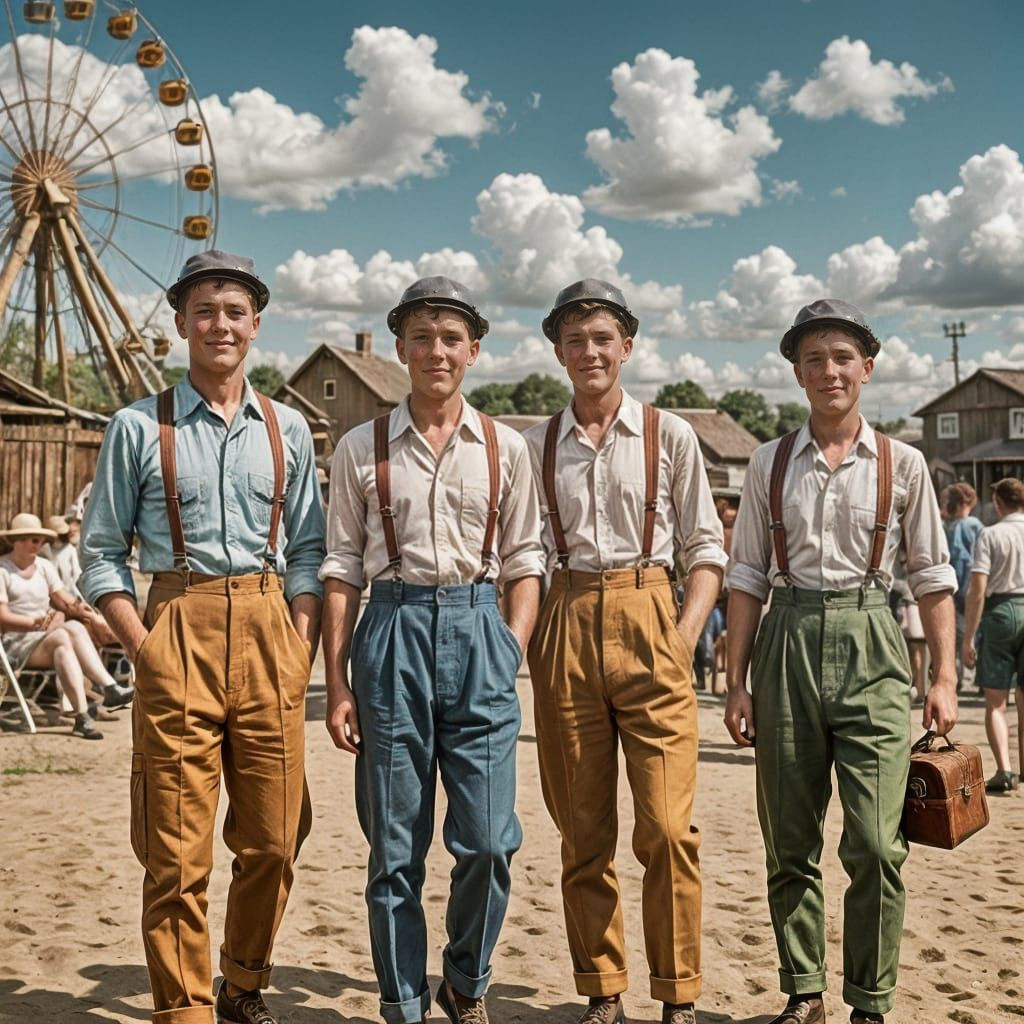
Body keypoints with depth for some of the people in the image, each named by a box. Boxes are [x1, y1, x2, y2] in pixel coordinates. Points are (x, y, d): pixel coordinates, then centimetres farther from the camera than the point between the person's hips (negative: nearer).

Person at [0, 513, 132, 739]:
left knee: (75, 627, -28)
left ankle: (109, 688, -38)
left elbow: (65, 600, 5)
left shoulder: (44, 566, 16)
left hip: (46, 639, 5)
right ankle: (82, 716, -44)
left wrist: (77, 610, -18)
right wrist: (35, 623, -27)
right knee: (61, 637, -34)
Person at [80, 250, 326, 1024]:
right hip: (177, 633, -2)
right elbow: (102, 553, 2)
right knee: (178, 853, 0)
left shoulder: (288, 429, 10)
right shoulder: (139, 428, 2)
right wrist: (142, 644, -8)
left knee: (273, 841, 8)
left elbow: (307, 550, 10)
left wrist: (302, 643, 0)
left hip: (270, 636, 3)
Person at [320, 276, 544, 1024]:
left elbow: (525, 562, 10)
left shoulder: (505, 449, 8)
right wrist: (336, 684, 1)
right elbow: (342, 569, 5)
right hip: (392, 630, 0)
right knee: (394, 848, 6)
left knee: (488, 840, -2)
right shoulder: (361, 450, 6)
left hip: (478, 630, 0)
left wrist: (514, 650, -3)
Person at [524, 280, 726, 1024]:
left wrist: (686, 635, -6)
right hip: (566, 627, 2)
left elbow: (707, 550, 5)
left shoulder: (670, 436, 6)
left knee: (668, 826, -7)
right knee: (583, 831, 7)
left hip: (649, 624, -2)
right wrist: (522, 639, -1)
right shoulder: (536, 446, 10)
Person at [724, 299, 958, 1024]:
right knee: (789, 845, 8)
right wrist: (737, 683, 3)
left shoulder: (901, 465, 5)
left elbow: (933, 577, 6)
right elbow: (747, 577, 8)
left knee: (876, 846, -6)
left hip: (870, 645, -1)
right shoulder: (771, 466, 8)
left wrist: (945, 677, -1)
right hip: (788, 643, 2)